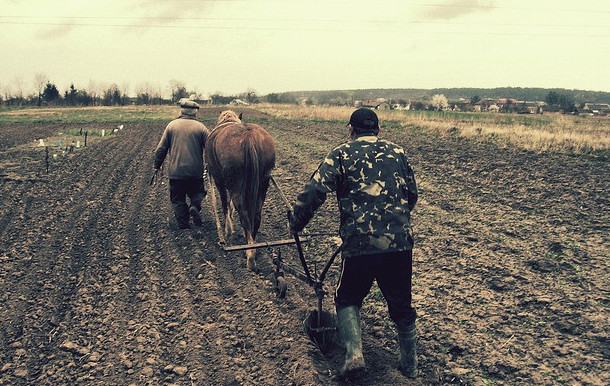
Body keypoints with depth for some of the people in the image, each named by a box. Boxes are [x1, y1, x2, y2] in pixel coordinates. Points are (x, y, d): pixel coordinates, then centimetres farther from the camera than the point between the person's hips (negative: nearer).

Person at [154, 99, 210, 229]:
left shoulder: (172, 125, 0)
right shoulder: (200, 127, -3)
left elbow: (161, 148, 2)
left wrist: (157, 166, 13)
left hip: (175, 171, 1)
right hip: (195, 170, 0)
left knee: (177, 198, 12)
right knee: (197, 192, 19)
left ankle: (183, 223, 8)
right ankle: (195, 206, -10)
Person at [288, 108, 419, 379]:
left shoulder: (341, 154, 3)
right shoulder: (397, 152, 14)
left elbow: (314, 192, -7)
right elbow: (412, 195, 21)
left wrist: (295, 224, 6)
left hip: (360, 242, -3)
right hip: (400, 242, 3)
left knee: (347, 299, 20)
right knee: (401, 305, 20)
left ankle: (354, 354, 2)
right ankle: (410, 365, 34)